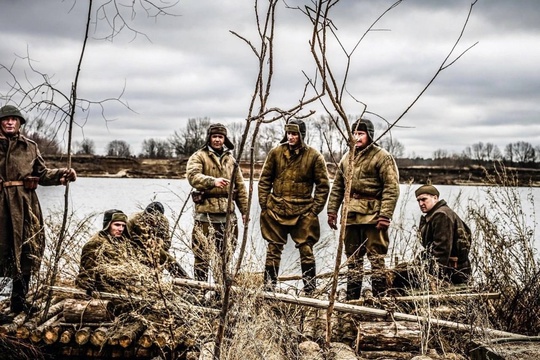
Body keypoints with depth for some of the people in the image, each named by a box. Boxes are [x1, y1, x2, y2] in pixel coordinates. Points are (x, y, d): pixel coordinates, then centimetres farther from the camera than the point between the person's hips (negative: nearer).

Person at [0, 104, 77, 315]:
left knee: (26, 252, 5)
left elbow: (43, 174, 12)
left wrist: (63, 175, -2)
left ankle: (19, 300, 17)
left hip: (25, 205, 3)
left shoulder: (30, 147, 11)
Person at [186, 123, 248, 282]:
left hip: (228, 214, 5)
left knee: (225, 255, 12)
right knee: (203, 255, -5)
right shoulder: (199, 156, -1)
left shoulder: (230, 159, 17)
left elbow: (240, 186, 19)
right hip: (206, 213, -5)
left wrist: (245, 210, 15)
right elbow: (193, 176, -20)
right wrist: (213, 181, -36)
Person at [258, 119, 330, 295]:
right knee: (273, 250, 6)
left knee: (306, 251, 1)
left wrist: (315, 209, -5)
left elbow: (323, 185, 1)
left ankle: (310, 290, 11)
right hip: (276, 210, 2)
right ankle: (269, 289, 14)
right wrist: (264, 204, 1)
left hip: (303, 213, -2)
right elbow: (264, 180, 8)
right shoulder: (276, 153, 3)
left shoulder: (314, 156, -3)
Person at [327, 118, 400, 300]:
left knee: (376, 257, -5)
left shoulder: (382, 157, -6)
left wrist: (385, 216, -18)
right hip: (351, 215, 7)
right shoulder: (347, 158, 15)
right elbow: (337, 187, 19)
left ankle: (379, 298, 1)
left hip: (372, 216, -7)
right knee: (353, 258, 13)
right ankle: (352, 298, 22)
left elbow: (391, 188, -12)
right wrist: (332, 211, 12)